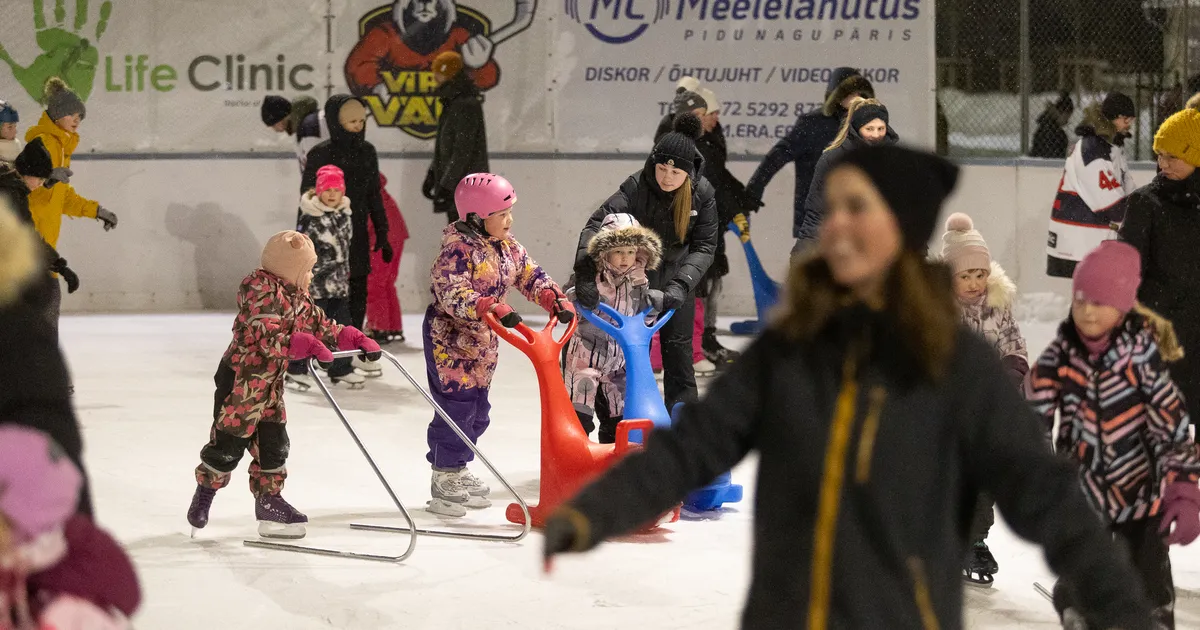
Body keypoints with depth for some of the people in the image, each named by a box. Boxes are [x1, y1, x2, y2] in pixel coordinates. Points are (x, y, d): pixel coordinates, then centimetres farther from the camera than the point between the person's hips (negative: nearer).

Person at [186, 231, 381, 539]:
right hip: (240, 378, -8)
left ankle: (268, 497, 21)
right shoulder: (261, 289, -20)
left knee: (273, 442, 10)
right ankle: (206, 490, 20)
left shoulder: (297, 296, 8)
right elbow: (267, 337, -29)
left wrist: (354, 339, 1)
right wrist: (304, 346, -37)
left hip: (271, 382, 8)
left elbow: (320, 325, 13)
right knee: (229, 441, 1)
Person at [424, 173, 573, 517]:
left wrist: (557, 301, -11)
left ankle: (458, 471, 28)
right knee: (457, 407, -8)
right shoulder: (458, 249, -22)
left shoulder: (508, 247, 5)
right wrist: (494, 309, -41)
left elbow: (531, 275, 7)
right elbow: (452, 294, -31)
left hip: (483, 340, 9)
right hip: (449, 337, -9)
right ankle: (444, 480, 3)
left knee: (477, 410, 14)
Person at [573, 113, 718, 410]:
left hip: (677, 279, 2)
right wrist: (585, 271, -47)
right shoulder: (638, 185, -24)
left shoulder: (703, 193, -17)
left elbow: (704, 246, -15)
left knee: (678, 352, 6)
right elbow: (598, 223, -34)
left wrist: (681, 285, -31)